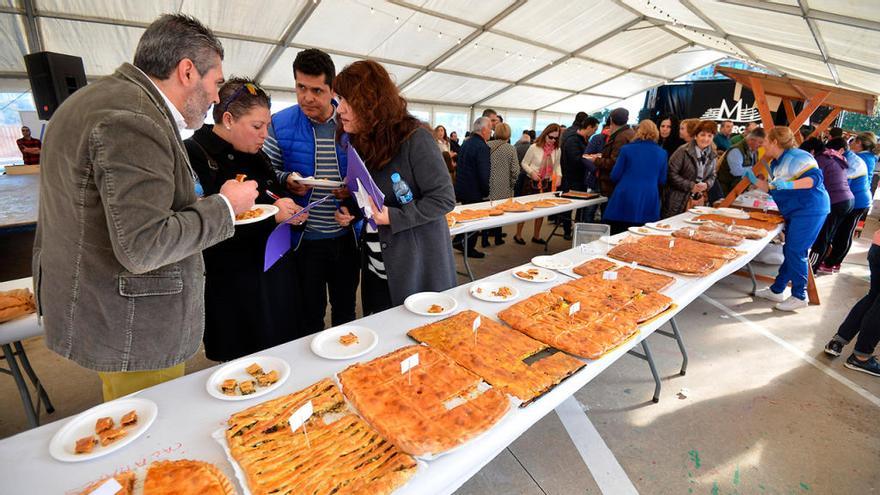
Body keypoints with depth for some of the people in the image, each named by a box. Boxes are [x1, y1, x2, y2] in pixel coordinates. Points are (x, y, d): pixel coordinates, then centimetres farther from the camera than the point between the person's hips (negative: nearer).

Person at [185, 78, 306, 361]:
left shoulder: (255, 155, 9)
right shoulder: (194, 156, -13)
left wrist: (292, 212, -3)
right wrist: (272, 215, -24)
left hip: (276, 276, 6)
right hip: (231, 288, -6)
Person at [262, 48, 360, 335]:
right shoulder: (280, 125, -4)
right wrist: (287, 181, -18)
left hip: (347, 235, 1)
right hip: (304, 237, -1)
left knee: (346, 309, 19)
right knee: (310, 314, 14)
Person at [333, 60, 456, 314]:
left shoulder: (414, 139, -16)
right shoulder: (362, 142, 7)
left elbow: (444, 199, -15)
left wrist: (392, 218, -22)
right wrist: (351, 211, 0)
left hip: (419, 272, -6)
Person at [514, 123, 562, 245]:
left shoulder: (557, 150, 0)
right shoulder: (534, 147, -11)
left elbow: (557, 165, 14)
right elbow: (524, 163, -5)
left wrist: (559, 175, -5)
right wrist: (531, 172, -21)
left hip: (547, 183, 4)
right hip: (532, 182, -4)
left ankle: (536, 236, 25)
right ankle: (518, 234, 14)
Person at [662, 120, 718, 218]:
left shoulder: (712, 155, 10)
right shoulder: (683, 151, -10)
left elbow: (712, 176, 17)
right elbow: (671, 173, -15)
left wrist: (706, 184, -7)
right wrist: (690, 186, -17)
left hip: (699, 200, 6)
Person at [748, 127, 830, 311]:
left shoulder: (797, 156, -15)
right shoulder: (776, 164, 13)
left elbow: (815, 178, -24)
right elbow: (771, 189, 18)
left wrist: (788, 184, -34)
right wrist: (753, 179, 12)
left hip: (810, 210, -10)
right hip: (795, 213, 10)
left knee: (795, 252, -7)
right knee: (789, 251, 14)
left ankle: (799, 296, 4)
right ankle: (776, 290, 23)